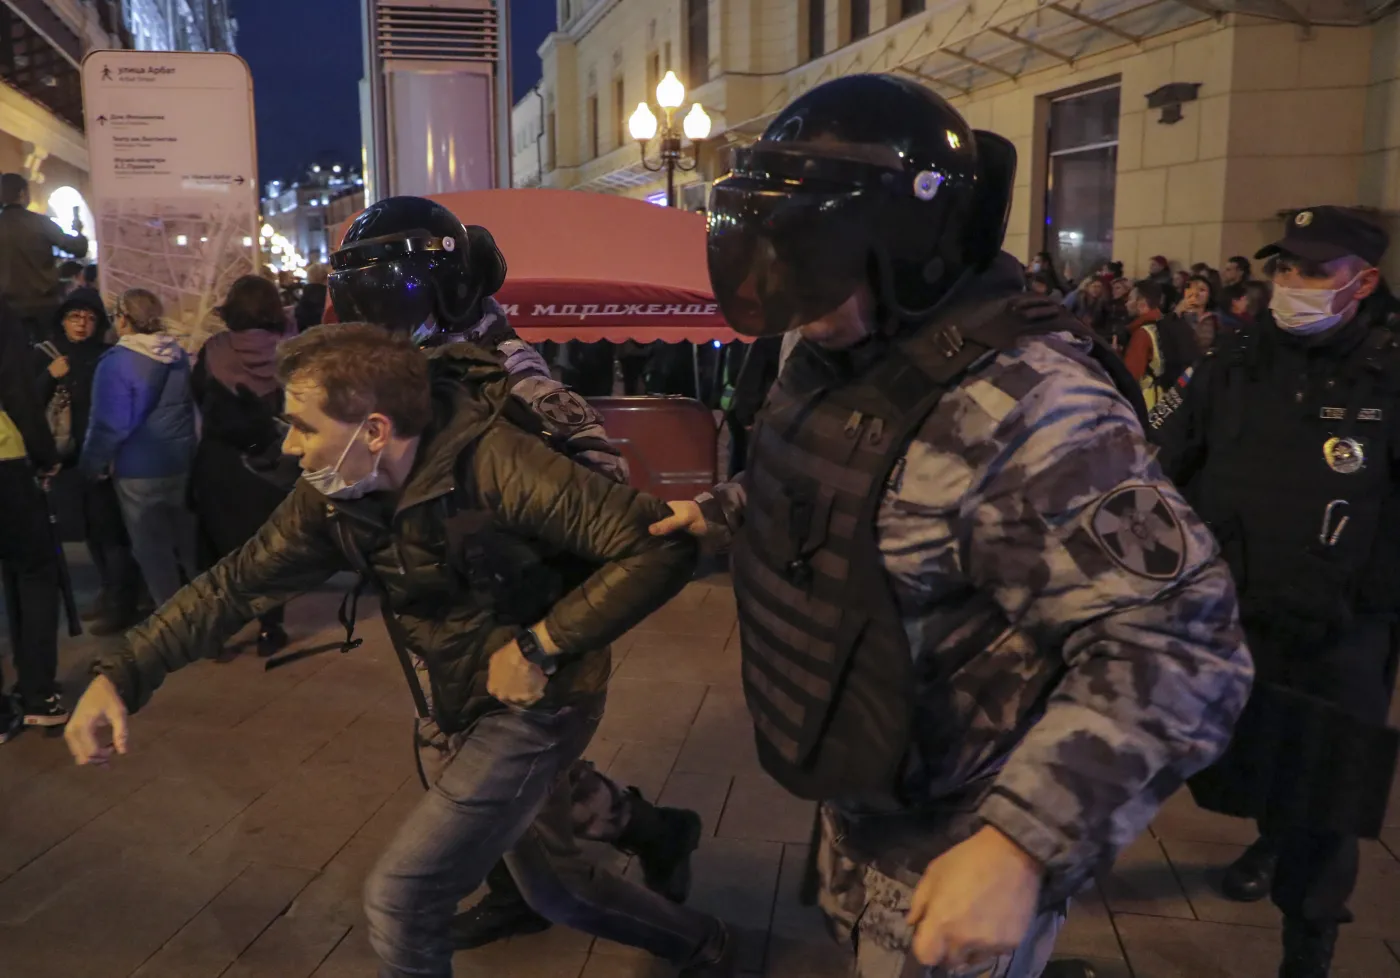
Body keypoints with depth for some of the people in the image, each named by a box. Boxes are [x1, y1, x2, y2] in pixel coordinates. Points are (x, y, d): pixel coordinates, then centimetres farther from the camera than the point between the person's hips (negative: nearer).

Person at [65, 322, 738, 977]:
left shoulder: (492, 463, -30)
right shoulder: (334, 496, -8)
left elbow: (660, 548, -31)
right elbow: (237, 582, -1)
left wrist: (539, 646, -27)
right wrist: (121, 673, -12)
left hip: (533, 706, -7)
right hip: (452, 716, 8)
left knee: (401, 899, -8)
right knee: (554, 889, 22)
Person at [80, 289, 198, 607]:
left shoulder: (117, 362, -18)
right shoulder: (178, 355, 2)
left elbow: (111, 423, -18)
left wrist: (93, 461, -5)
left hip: (139, 468, -6)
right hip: (181, 459, 6)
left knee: (152, 545, 6)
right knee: (186, 536, 16)